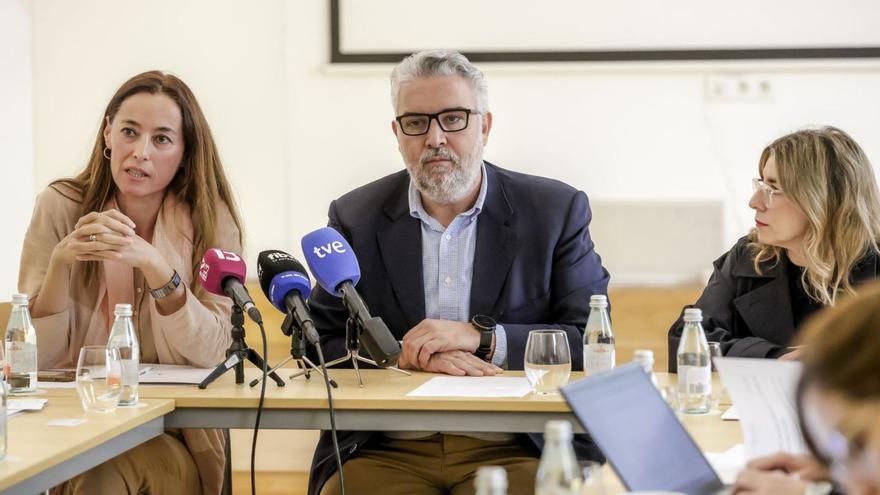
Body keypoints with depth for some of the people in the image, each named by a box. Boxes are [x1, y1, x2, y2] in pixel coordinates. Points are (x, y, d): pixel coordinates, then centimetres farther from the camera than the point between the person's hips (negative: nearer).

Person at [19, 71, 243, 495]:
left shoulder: (209, 220, -5)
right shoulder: (60, 208, -6)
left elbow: (210, 352, -14)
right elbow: (36, 356, -9)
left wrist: (153, 264, -28)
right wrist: (61, 261, -26)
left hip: (178, 424, 1)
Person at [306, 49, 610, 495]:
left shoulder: (558, 211, 5)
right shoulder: (355, 219, 9)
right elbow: (317, 346, 5)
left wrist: (482, 338, -13)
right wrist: (410, 354, -14)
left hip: (516, 451, -1)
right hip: (385, 452, 1)